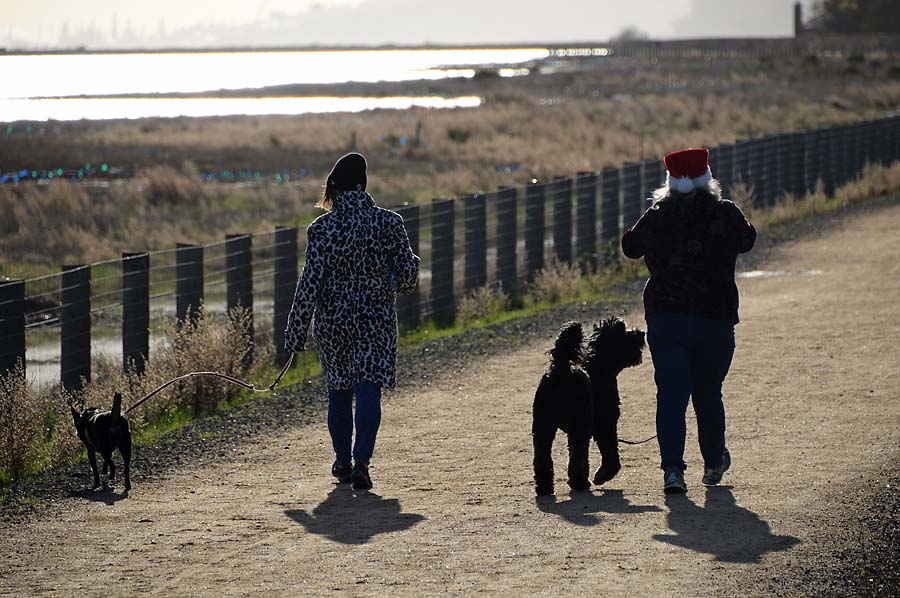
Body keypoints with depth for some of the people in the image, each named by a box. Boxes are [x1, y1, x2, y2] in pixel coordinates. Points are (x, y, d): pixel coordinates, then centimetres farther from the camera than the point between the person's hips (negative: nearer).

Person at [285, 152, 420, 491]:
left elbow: (309, 284, -10)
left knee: (339, 392, 15)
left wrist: (296, 335, -4)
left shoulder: (322, 229, -10)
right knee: (369, 391, -2)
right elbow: (408, 272, -2)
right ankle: (361, 461, -18)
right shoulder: (389, 223, -5)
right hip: (376, 321, 0)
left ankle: (342, 463, 25)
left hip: (333, 322, 0)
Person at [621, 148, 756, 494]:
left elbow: (630, 246, 16)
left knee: (670, 393, -1)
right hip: (715, 317, 0)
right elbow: (746, 240, 15)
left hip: (664, 317, 0)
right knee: (708, 392, 15)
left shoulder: (656, 216, -1)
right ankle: (714, 464, 31)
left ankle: (672, 468, -14)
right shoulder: (725, 214, -4)